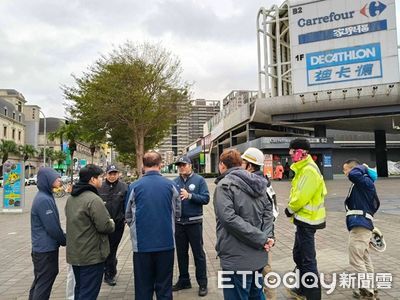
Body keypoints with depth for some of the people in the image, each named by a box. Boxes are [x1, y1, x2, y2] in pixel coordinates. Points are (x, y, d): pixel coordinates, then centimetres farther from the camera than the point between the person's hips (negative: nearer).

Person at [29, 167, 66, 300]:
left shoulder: (45, 196, 8)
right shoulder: (44, 200, -23)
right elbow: (52, 228, -22)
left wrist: (63, 237, 11)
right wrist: (65, 241, -8)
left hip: (41, 248, 10)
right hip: (46, 249, -10)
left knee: (39, 281, 22)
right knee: (44, 283, 3)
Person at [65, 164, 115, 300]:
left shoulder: (70, 198, 8)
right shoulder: (94, 199, -22)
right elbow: (105, 227, -23)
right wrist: (112, 224, -1)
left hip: (74, 253, 9)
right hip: (92, 255, -9)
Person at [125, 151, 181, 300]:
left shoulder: (134, 187, -6)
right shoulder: (170, 185, -4)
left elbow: (128, 216, 3)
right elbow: (177, 212, 6)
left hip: (142, 244, 0)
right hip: (166, 243, 1)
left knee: (143, 288, 13)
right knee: (164, 287, 14)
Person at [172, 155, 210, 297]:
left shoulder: (199, 180, -6)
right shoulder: (175, 182, 5)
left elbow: (206, 198, -13)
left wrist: (189, 195, -23)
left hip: (194, 222, -4)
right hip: (179, 222, 4)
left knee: (198, 253, 5)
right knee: (181, 253, 15)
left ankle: (202, 283, 17)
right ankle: (184, 280, 30)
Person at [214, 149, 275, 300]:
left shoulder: (224, 185, -12)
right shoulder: (257, 183, 11)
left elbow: (229, 218, -23)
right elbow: (267, 213, 8)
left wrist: (262, 239, -20)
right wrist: (267, 236, -6)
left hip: (236, 258, -7)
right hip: (258, 256, 8)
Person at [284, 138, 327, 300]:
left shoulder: (309, 170, -20)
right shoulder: (303, 168, 12)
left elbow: (302, 197, -25)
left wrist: (290, 209, -10)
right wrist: (293, 209, 2)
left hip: (307, 220, -11)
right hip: (304, 218, 11)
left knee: (308, 259, -1)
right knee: (299, 256, 21)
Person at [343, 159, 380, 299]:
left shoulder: (365, 181, -13)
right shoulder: (361, 183, 17)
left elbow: (353, 175, -36)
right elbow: (375, 203, 24)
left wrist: (363, 167, -16)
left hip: (360, 225, -11)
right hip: (361, 224, 11)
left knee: (356, 259, -5)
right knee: (364, 258, 17)